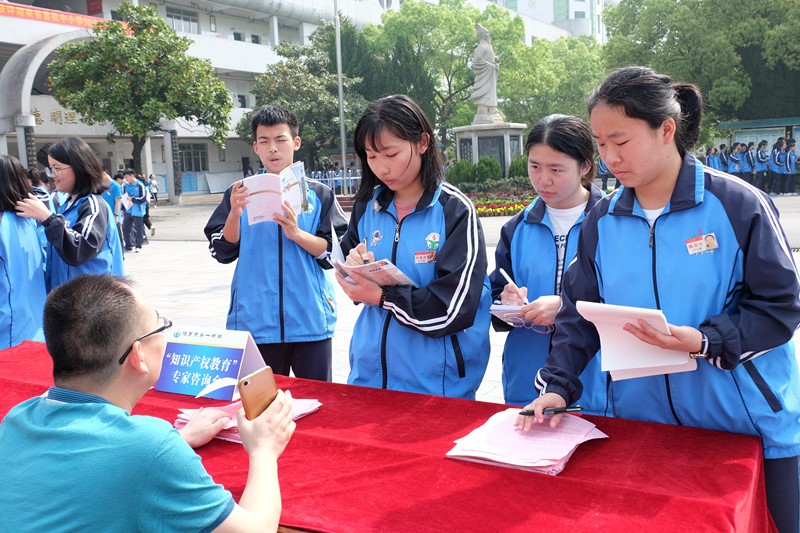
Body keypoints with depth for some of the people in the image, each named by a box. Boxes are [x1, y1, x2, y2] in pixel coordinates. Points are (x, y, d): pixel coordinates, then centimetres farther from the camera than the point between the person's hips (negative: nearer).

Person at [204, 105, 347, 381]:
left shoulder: (319, 194, 4)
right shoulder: (240, 193, 7)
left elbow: (335, 252, -2)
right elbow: (222, 251, 4)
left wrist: (296, 234, -17)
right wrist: (235, 213, -12)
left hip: (310, 320, 0)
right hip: (255, 321, 1)